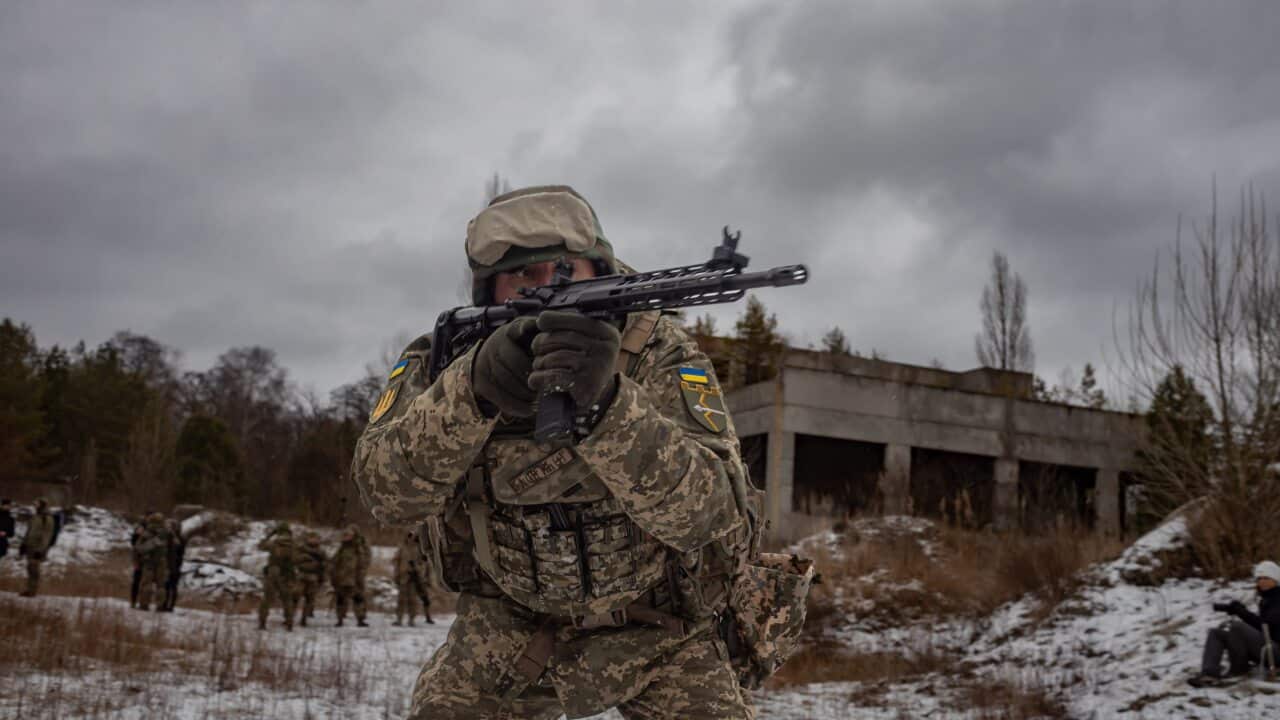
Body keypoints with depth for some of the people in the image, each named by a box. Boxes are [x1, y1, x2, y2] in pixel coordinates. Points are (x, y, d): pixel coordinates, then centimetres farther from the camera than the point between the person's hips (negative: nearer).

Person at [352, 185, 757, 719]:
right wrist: (472, 392, -43)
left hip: (654, 623, -1)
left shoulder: (659, 353, -20)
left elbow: (707, 512, -34)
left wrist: (603, 402, -49)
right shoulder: (447, 357, -13)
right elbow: (389, 491, -26)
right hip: (510, 623, 2)